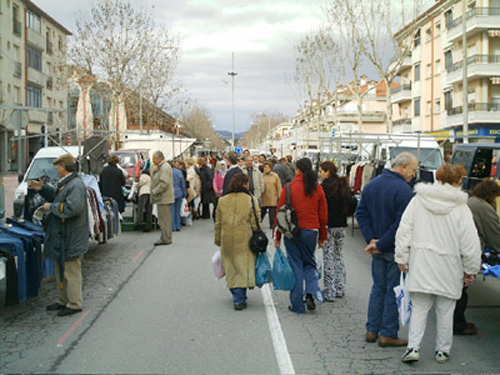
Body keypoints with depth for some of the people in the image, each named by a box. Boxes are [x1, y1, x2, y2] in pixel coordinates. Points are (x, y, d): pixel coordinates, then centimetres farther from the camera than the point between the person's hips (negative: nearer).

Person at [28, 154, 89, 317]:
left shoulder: (76, 185, -20)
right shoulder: (65, 183, 13)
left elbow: (72, 209, -29)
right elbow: (56, 196, 30)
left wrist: (51, 207, -18)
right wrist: (42, 188, 18)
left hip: (70, 239, -11)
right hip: (61, 236, 11)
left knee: (71, 272, -2)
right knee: (61, 271, 19)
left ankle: (75, 304, 7)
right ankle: (64, 301, 31)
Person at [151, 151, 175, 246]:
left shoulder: (165, 167, -15)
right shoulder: (160, 167, 18)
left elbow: (164, 183, -24)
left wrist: (154, 192, -17)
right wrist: (154, 192, 16)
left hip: (164, 198, -11)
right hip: (163, 198, 11)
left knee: (164, 219, -7)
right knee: (165, 219, 14)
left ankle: (165, 239, -3)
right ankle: (166, 238, 19)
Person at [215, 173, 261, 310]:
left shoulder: (222, 201, 7)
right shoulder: (251, 200, -4)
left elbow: (218, 223, 12)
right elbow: (255, 224, -5)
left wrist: (218, 241, 21)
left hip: (227, 241, 3)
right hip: (244, 241, -3)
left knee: (231, 269, 14)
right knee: (243, 268, 1)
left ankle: (237, 295, 22)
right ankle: (239, 300, -5)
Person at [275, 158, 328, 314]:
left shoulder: (289, 187, -7)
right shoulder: (318, 188, 1)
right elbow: (323, 215, 6)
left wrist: (278, 236, 4)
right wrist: (323, 237, 15)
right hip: (311, 231, 2)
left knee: (295, 266, 6)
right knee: (309, 264, 19)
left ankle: (297, 305, 9)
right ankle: (310, 293, -3)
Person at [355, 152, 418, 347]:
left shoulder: (371, 185, 7)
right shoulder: (404, 190, -19)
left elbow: (361, 213, 8)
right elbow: (402, 224, -24)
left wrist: (372, 239, 0)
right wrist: (381, 244, -16)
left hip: (379, 250, 7)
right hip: (396, 250, -7)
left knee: (378, 288, 17)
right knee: (394, 291, 3)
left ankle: (372, 330, 21)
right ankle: (388, 334, 10)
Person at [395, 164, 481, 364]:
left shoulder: (417, 201, -1)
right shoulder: (461, 208, -9)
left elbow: (403, 232, 0)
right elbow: (470, 244, -7)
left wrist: (402, 259, 8)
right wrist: (471, 270, 5)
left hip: (421, 266, 2)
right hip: (448, 269, -2)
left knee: (419, 308, 9)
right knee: (445, 310, 11)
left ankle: (413, 347, 1)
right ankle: (442, 350, 21)